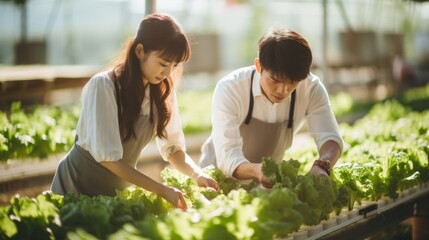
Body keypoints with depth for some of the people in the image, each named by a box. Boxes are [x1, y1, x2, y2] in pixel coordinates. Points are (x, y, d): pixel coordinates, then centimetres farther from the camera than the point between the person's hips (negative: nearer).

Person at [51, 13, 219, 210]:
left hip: (119, 189, 5)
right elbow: (108, 157, -28)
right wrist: (162, 190, -34)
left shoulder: (163, 90, -6)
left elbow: (173, 147, -4)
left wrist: (197, 174, -23)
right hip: (77, 188, -5)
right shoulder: (103, 86, -24)